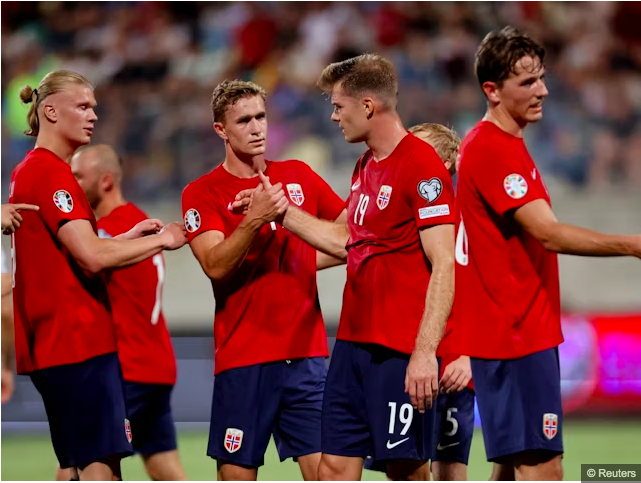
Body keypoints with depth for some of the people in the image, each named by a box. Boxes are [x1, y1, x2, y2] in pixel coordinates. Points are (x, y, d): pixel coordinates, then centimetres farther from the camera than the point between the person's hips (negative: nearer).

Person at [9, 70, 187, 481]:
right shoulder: (50, 172, -13)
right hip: (78, 340, -10)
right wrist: (161, 240, -9)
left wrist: (129, 237, 11)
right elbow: (92, 257, -20)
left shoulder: (30, 170, 18)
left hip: (53, 342, 10)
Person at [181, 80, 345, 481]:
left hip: (305, 353, 3)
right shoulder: (203, 193, -1)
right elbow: (215, 265, -15)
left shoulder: (299, 175, 11)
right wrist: (256, 218, -26)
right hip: (242, 357, -3)